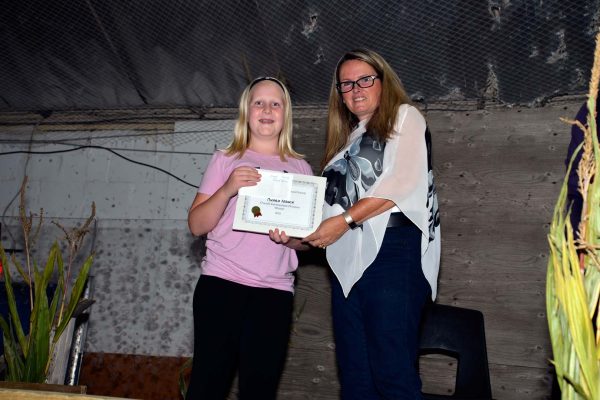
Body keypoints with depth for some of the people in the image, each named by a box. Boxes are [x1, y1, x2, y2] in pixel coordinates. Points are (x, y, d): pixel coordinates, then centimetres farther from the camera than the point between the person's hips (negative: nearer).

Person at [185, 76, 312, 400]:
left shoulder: (300, 168, 12)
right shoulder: (225, 160, 8)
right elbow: (197, 225, 1)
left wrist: (290, 238, -11)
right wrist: (228, 189, -15)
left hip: (275, 291, 2)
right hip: (221, 282, -1)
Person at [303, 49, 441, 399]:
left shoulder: (404, 116, 7)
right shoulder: (347, 137, 25)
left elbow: (403, 181, -9)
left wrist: (346, 219, -14)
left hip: (393, 251, -7)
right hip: (348, 257, 7)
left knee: (393, 370, -9)